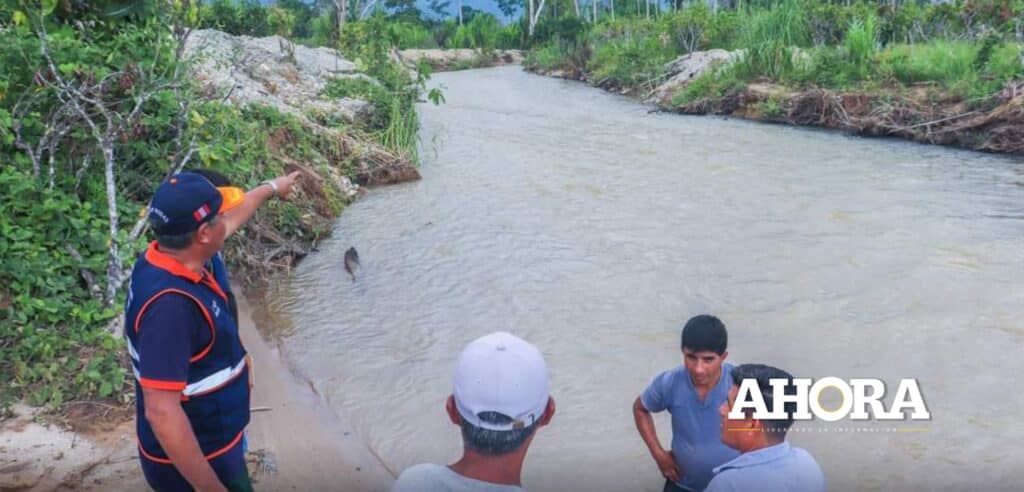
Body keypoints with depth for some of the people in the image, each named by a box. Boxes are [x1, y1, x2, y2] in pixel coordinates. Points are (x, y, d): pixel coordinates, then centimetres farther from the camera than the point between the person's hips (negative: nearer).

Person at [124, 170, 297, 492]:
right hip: (193, 461, -9)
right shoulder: (170, 304, -34)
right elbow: (161, 411, -34)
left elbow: (233, 217, 14)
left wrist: (271, 188, 30)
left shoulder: (169, 257, -6)